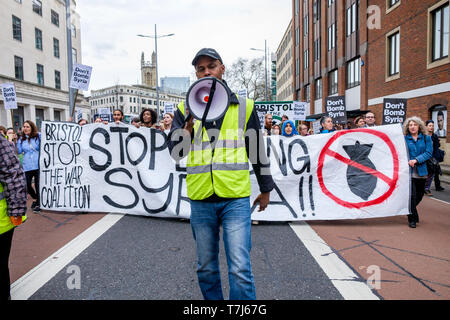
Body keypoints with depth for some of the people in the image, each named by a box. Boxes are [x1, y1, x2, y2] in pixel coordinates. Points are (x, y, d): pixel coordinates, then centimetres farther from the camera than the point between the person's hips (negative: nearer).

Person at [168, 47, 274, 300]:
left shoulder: (244, 106, 6)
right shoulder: (186, 108, 8)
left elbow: (258, 150, 11)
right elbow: (175, 151, 3)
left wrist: (265, 189, 15)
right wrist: (190, 126, -15)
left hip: (236, 198, -2)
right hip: (201, 199, 2)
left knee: (240, 268, -4)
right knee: (206, 267, 15)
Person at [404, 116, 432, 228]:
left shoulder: (426, 138, 5)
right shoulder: (404, 139, 1)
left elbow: (428, 153, -5)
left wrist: (416, 160, -17)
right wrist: (407, 162, -19)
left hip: (421, 172, 3)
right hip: (409, 172, -3)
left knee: (419, 195, 15)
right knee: (412, 195, -8)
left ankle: (410, 211, 40)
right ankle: (412, 219, 6)